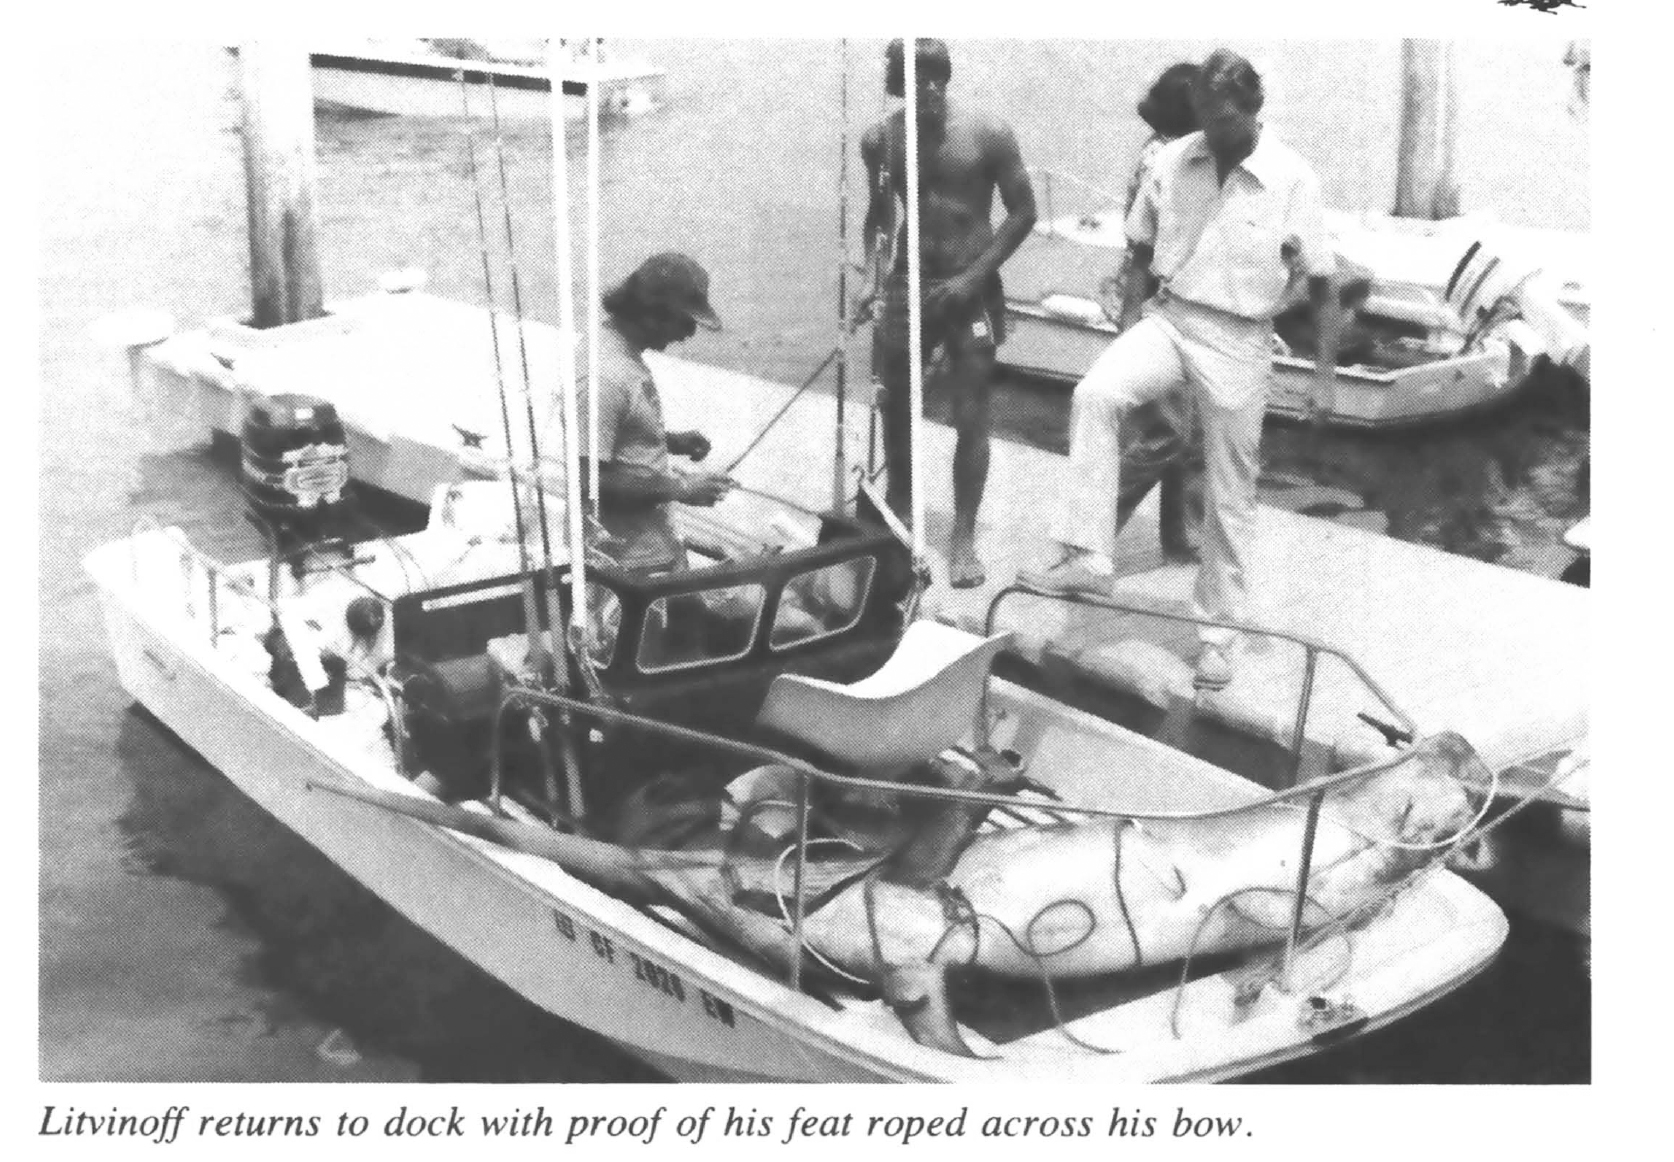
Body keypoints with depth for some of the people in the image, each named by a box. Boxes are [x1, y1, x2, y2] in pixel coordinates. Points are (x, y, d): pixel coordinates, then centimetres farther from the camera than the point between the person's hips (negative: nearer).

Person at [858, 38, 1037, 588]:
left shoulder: (988, 133, -12)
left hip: (970, 287, -3)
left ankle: (964, 538, 10)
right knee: (894, 408, 11)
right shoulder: (879, 139, -1)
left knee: (970, 418, -3)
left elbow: (1023, 212, -6)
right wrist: (873, 275, -1)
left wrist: (973, 277, -12)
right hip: (905, 284, 3)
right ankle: (898, 514, 32)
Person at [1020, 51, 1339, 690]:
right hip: (1168, 317, 2)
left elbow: (1321, 282, -4)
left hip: (1239, 340, -2)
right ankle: (1087, 557, -24)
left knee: (1231, 494, 6)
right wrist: (1134, 294, 12)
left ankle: (1219, 631, 21)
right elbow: (1140, 245, 13)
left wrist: (1326, 373, -6)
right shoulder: (1172, 161, -1)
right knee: (1094, 394, -28)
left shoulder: (1293, 180, -9)